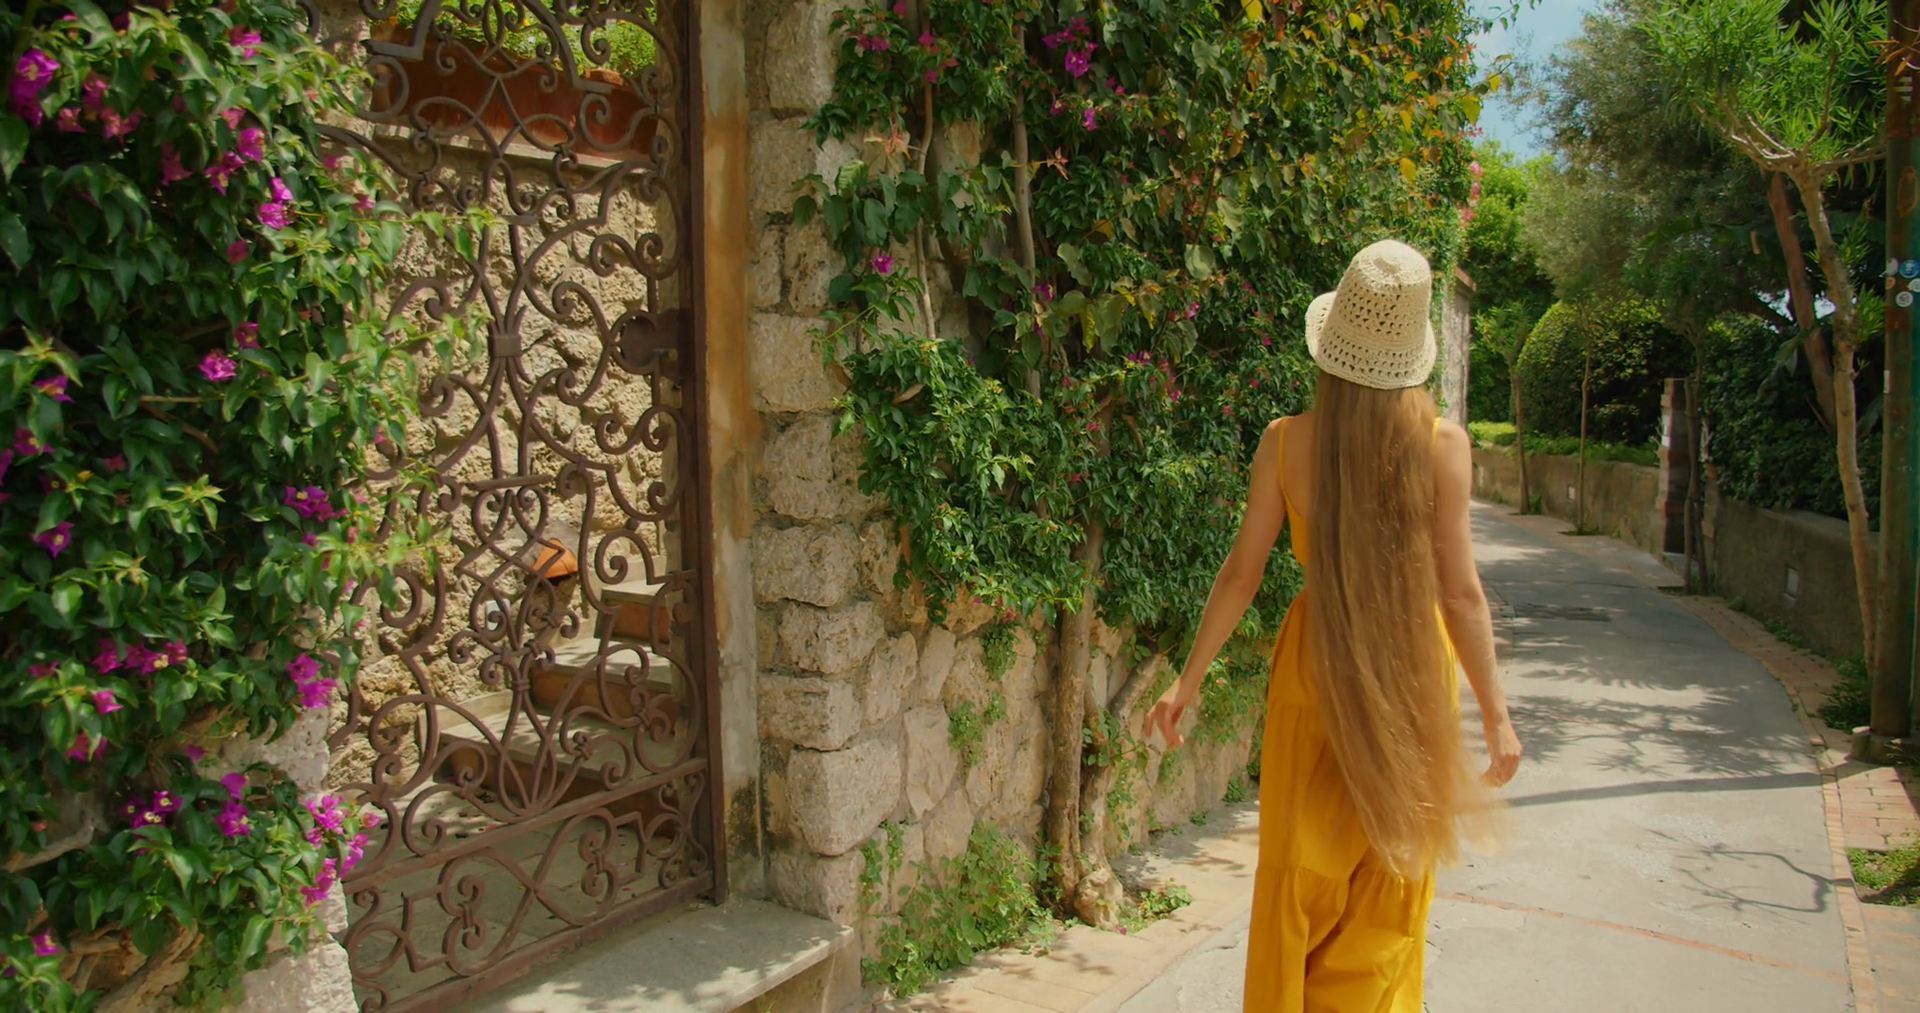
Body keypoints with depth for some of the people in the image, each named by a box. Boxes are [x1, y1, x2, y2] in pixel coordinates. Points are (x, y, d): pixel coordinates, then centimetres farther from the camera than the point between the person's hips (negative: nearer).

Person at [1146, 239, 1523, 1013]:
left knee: (1304, 873, 14)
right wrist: (1495, 712, -2)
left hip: (1316, 662, 0)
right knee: (1390, 874, 15)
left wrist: (1189, 679, 4)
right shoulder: (1441, 444, -12)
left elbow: (1242, 572, -6)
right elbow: (1460, 590, -11)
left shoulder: (1286, 441, -10)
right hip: (1409, 669, 0)